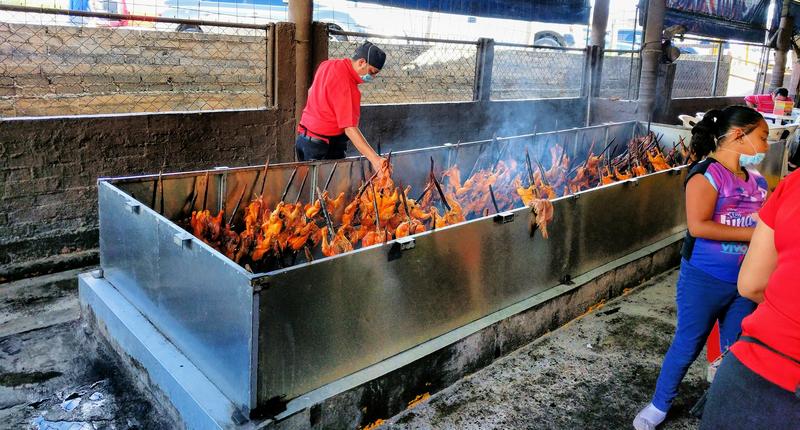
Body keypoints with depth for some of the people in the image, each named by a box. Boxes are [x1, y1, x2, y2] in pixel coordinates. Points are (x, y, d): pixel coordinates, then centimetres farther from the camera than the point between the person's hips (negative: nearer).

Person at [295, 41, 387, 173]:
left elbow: (310, 91, 23)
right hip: (323, 147, -10)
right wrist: (374, 159, -30)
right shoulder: (346, 84, -22)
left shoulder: (328, 64, 6)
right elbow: (350, 128, -27)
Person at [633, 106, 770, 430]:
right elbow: (698, 226, -24)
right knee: (687, 346, 8)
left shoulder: (757, 181, 6)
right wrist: (753, 234, -21)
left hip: (746, 283, 6)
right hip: (704, 280, -6)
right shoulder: (707, 173, -14)